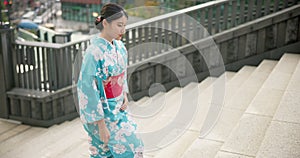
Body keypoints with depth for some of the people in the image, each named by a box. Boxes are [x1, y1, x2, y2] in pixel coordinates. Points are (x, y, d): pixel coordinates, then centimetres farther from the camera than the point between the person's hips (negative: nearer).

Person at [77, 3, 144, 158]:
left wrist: (125, 94, 1)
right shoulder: (94, 52, -24)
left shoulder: (119, 47, 0)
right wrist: (101, 124, -21)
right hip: (102, 113, -7)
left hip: (118, 109, 7)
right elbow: (88, 89, -23)